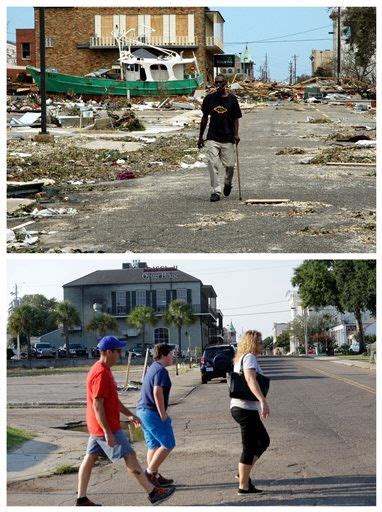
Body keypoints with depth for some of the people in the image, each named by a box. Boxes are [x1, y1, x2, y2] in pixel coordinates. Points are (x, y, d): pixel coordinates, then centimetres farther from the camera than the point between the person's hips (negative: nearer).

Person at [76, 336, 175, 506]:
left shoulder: (104, 370, 12)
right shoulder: (101, 374, -22)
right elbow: (97, 405, -25)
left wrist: (129, 414, 23)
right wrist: (108, 432, -26)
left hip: (97, 428, 10)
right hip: (106, 427, -10)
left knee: (90, 459, 11)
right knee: (130, 457, -4)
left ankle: (81, 499, 15)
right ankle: (153, 493, 1)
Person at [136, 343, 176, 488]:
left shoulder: (153, 368, 18)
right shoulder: (161, 371, -14)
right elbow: (157, 393, -23)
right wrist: (163, 416, -20)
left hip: (142, 411, 10)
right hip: (152, 412, -10)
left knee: (154, 446, 13)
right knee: (168, 444, -4)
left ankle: (155, 477, 16)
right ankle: (150, 472, -4)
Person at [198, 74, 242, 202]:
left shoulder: (232, 99, 1)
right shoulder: (209, 98, 4)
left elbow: (236, 118, 5)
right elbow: (205, 118, 12)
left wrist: (236, 134, -10)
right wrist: (200, 137, 13)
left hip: (228, 138, -1)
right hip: (212, 137, 1)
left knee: (230, 165, 1)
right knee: (212, 164, -9)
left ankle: (228, 183, 32)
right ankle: (216, 191, -4)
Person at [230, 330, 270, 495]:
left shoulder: (240, 358, 18)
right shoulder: (250, 357, -12)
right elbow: (251, 379, -29)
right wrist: (263, 401, -40)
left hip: (238, 407, 10)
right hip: (246, 409, -10)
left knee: (263, 440, 19)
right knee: (249, 448, -3)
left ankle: (243, 473, 19)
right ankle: (244, 486, 3)